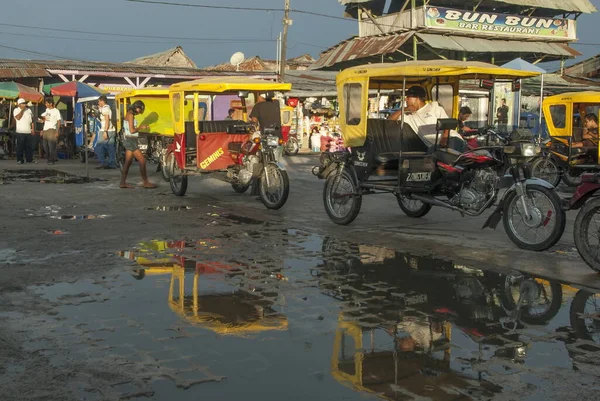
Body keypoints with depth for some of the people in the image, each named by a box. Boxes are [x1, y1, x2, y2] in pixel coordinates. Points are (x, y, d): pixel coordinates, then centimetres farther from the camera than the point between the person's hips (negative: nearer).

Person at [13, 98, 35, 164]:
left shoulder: (29, 110, 13)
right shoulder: (16, 110, 1)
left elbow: (32, 119, 16)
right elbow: (18, 117, -16)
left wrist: (33, 128, 8)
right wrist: (22, 110, -11)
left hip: (29, 132, 4)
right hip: (20, 132, -4)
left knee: (29, 146, 4)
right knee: (20, 147, -3)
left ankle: (29, 159, 12)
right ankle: (20, 160, 1)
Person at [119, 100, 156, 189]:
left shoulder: (130, 114, 15)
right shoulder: (130, 115, -14)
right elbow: (132, 130, -19)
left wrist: (141, 128, 9)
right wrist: (140, 127, -6)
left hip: (128, 141, 10)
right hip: (130, 141, -10)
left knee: (128, 162, 11)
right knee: (142, 160, -7)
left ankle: (123, 182, 14)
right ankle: (146, 182, -4)